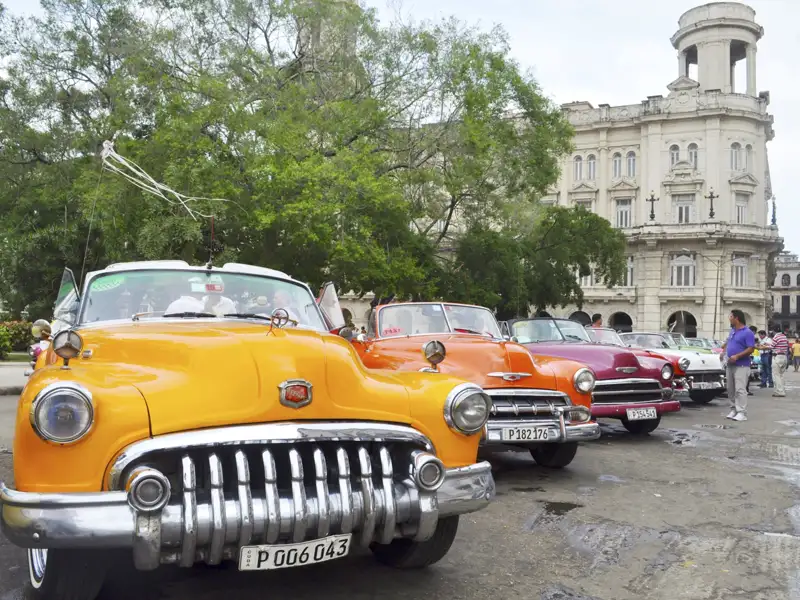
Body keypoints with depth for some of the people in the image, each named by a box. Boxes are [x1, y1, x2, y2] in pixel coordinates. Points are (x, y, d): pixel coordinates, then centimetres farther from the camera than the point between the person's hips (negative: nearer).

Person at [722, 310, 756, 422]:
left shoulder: (747, 332, -11)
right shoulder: (732, 331, 14)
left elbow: (751, 349, -16)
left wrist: (737, 356, -22)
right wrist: (724, 348, 13)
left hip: (741, 366, -8)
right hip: (730, 365, 8)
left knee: (740, 389, -12)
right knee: (731, 390, 10)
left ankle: (742, 413, -11)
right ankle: (733, 409, 18)